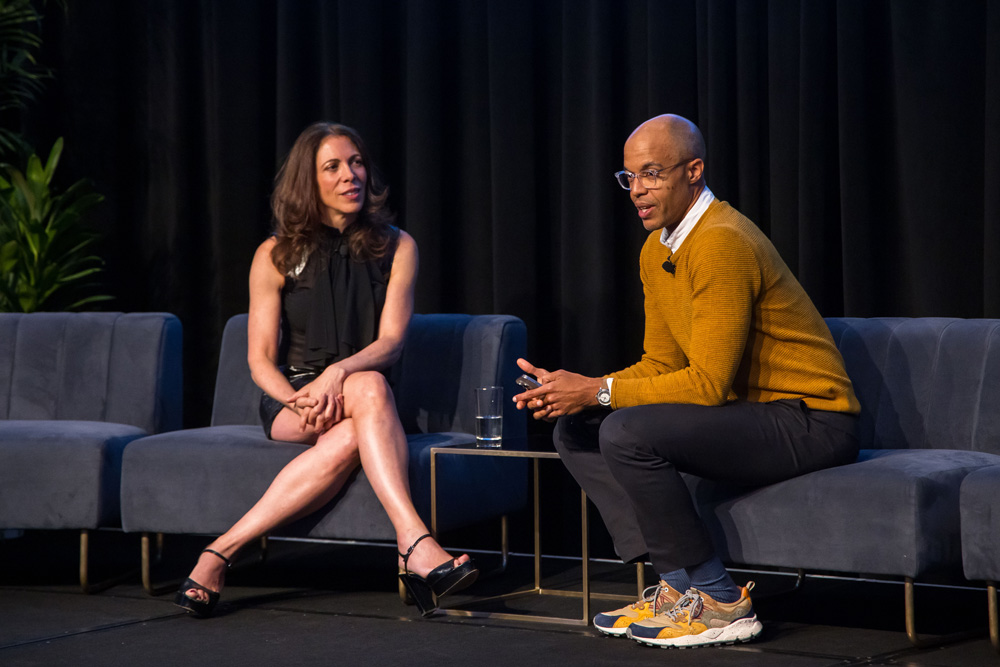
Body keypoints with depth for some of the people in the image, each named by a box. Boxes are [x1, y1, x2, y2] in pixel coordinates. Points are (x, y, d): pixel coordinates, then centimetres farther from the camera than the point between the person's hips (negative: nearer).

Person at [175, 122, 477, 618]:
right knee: (371, 390, -37)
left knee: (350, 438, -38)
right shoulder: (276, 255, 4)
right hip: (290, 398, -2)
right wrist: (298, 400, -23)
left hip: (352, 396, 2)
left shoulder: (396, 247, 7)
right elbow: (260, 360, 0)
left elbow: (390, 342, -5)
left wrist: (338, 373, -26)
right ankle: (416, 544, -51)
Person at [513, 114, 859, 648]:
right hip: (748, 413, 10)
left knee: (627, 433, -27)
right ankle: (678, 586, -4)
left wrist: (599, 392, -19)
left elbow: (708, 383, -24)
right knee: (576, 432, 4)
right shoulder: (656, 252, 10)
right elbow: (660, 364, 14)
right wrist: (578, 390, -3)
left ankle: (721, 601, -15)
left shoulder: (722, 243, -21)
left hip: (809, 423, -10)